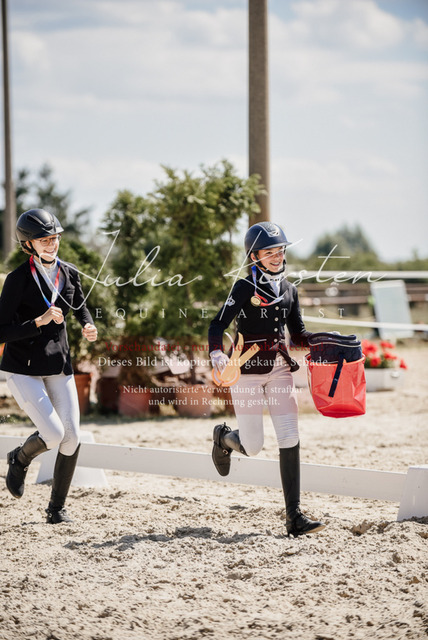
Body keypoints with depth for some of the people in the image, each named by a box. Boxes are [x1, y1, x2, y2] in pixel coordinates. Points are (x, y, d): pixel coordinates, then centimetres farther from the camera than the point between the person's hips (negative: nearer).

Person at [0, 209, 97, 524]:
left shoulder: (69, 274, 2)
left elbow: (80, 306, 22)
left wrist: (89, 327, 2)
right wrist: (39, 322, -28)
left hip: (59, 366, 5)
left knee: (72, 437, -2)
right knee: (53, 433, -17)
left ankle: (57, 507, 14)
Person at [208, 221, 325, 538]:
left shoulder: (289, 289, 10)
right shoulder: (245, 287, -7)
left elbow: (298, 334, 17)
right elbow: (218, 325, -14)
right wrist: (217, 354, -33)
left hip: (280, 369, 5)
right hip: (247, 370, -5)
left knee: (290, 439, -7)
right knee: (252, 447, -1)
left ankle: (294, 515, -5)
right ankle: (224, 437, 38)